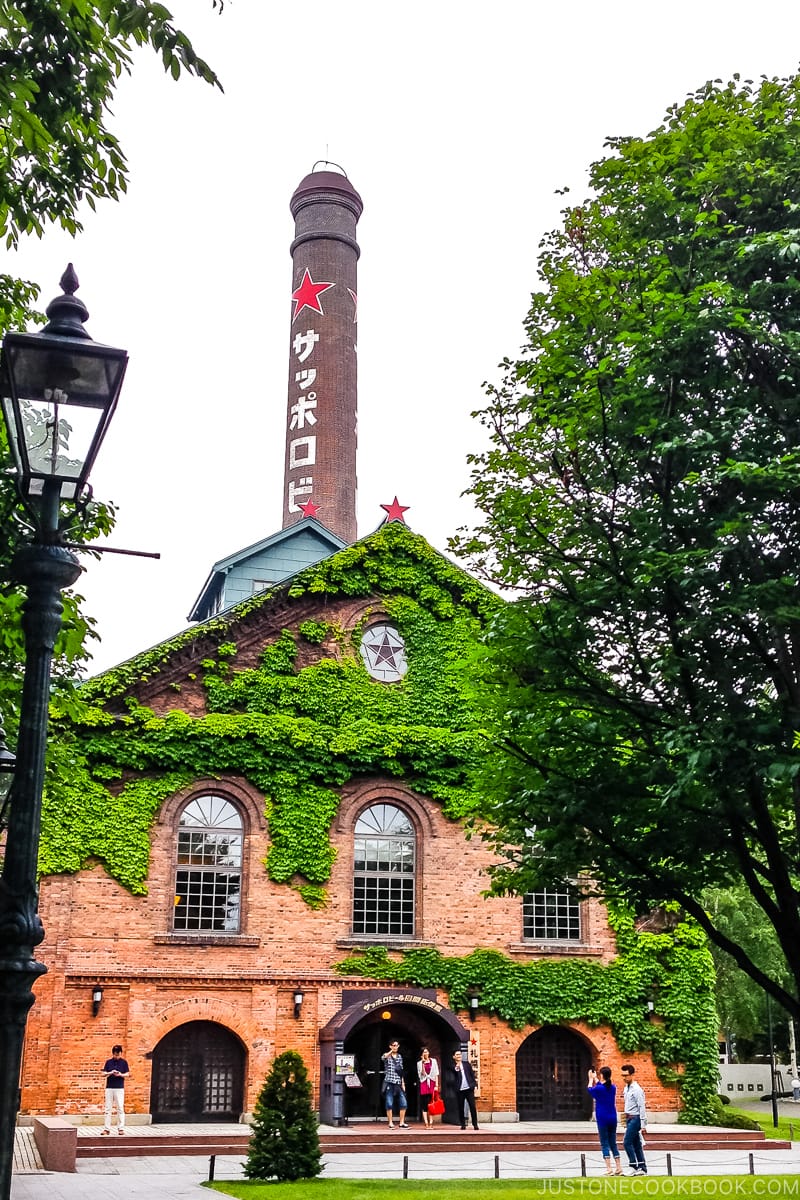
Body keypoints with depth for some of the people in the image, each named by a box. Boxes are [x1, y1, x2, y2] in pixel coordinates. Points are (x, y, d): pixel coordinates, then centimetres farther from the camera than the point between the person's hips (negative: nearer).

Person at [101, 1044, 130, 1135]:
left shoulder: (124, 1062, 2)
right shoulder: (108, 1062, 6)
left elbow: (127, 1074, 2)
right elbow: (104, 1073, 4)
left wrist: (120, 1074, -17)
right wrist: (110, 1073, -16)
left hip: (119, 1088, -2)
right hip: (109, 1087, 2)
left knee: (120, 1108, -2)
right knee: (108, 1109, 3)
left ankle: (121, 1128, 1)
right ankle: (107, 1128, 7)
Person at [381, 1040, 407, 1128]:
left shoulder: (399, 1056, 16)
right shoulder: (387, 1055, 2)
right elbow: (383, 1057, -25)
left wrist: (403, 1083, 14)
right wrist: (391, 1051, -24)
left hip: (398, 1083, 4)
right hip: (389, 1083, -4)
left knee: (404, 1103, -3)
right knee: (389, 1104, -5)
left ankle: (402, 1123, 6)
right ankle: (390, 1123, 5)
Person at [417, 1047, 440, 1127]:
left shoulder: (433, 1061, 10)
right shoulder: (419, 1063, 8)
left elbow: (436, 1074, 6)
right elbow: (422, 1074, -4)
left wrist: (436, 1085, -2)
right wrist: (423, 1063, -11)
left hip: (432, 1083, 0)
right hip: (424, 1084, 0)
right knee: (424, 1105, -4)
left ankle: (431, 1123, -4)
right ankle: (426, 1123, -4)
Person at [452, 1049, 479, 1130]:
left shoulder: (466, 1063, 8)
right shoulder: (453, 1066, 2)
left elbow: (472, 1074, 10)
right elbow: (454, 1071, -19)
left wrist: (475, 1085, 3)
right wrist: (457, 1067, -41)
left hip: (469, 1088, 1)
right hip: (460, 1090, -1)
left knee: (472, 1106, -2)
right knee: (461, 1108, 3)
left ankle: (475, 1124, 5)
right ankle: (463, 1124, 13)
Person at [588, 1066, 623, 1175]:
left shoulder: (599, 1089, -12)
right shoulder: (613, 1087, 3)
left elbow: (590, 1090, 10)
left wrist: (591, 1079, 26)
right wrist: (595, 1079, 35)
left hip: (602, 1119, -5)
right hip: (613, 1118, 5)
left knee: (605, 1144, 0)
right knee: (613, 1143, 13)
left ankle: (609, 1169, -4)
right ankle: (618, 1168, 12)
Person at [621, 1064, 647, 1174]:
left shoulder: (636, 1090, -14)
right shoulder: (626, 1088, 12)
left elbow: (642, 1107, -17)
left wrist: (643, 1124, -20)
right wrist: (626, 1121, 19)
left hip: (635, 1118, -9)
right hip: (629, 1118, 9)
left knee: (627, 1142, -11)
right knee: (636, 1144, 10)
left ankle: (634, 1167, -7)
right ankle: (642, 1168, 13)